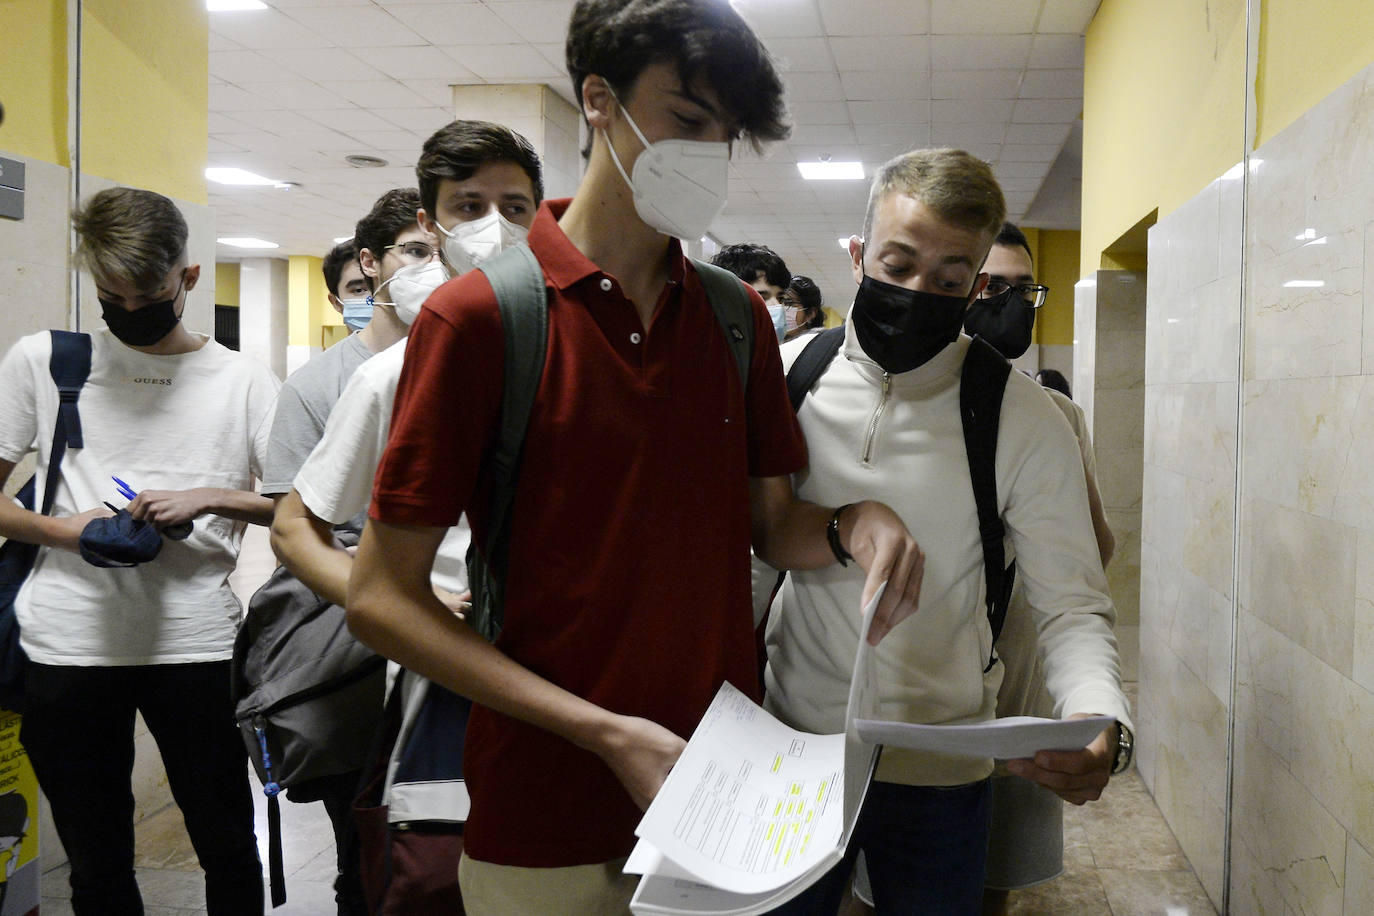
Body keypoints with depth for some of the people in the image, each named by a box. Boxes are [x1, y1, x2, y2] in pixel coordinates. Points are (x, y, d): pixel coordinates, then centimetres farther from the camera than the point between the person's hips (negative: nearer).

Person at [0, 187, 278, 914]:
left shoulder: (243, 382, 4)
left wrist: (206, 499, -12)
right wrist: (59, 530, -10)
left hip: (195, 643, -1)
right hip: (68, 646, 1)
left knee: (228, 851, 9)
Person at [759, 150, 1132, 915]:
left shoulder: (1025, 421, -11)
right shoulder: (790, 374, -5)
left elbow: (1073, 608, -11)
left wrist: (1100, 721, -29)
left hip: (940, 773, -1)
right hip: (790, 744, 2)